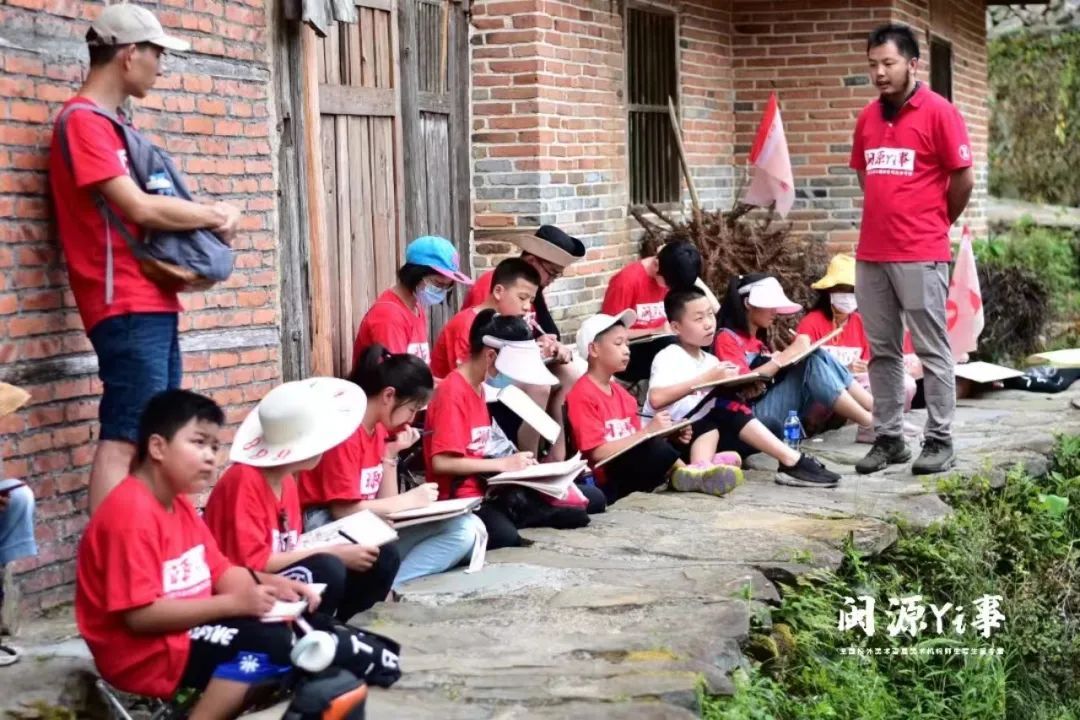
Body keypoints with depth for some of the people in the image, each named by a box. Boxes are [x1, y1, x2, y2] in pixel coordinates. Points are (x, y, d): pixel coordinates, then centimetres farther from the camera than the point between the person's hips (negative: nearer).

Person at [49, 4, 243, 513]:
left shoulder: (109, 124, 19)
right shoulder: (83, 123, -11)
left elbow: (151, 203, 20)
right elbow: (140, 209, -19)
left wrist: (210, 214, 0)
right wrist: (217, 215, -5)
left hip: (153, 302, 10)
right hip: (126, 307, -10)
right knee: (124, 439, -13)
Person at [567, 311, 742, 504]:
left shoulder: (619, 392, 18)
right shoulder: (583, 395, -10)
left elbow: (634, 441, 15)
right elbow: (598, 452, -19)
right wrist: (648, 431, -20)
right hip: (606, 480, -10)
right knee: (653, 446, -31)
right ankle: (683, 474, -15)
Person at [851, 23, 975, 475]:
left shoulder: (938, 112, -7)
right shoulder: (867, 118, 10)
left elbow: (964, 178, -4)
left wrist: (937, 223, 6)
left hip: (921, 255, -6)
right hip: (870, 254, 6)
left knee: (932, 350, 1)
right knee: (882, 351, 9)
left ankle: (940, 441, 7)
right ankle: (889, 438, 16)